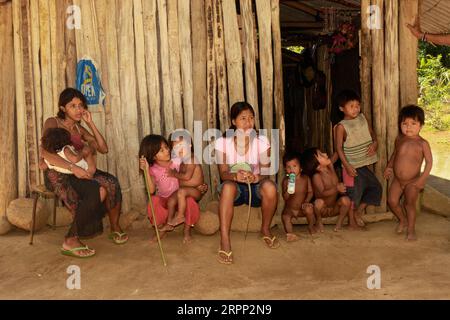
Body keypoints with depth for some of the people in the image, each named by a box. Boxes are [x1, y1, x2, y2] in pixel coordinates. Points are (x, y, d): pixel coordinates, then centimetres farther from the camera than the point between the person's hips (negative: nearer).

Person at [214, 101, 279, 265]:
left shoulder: (262, 141, -8)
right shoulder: (222, 142, -10)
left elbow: (265, 172, -11)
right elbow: (223, 173, -15)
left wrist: (257, 177, -36)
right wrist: (235, 176, -38)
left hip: (255, 187, 1)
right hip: (235, 189, -1)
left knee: (270, 187, -32)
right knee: (228, 186, -36)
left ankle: (265, 229, -5)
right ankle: (225, 241, -34)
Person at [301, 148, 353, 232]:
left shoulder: (331, 169, -3)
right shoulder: (316, 176, -20)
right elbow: (322, 193, -30)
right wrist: (336, 189, -39)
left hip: (335, 208, 4)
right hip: (323, 209, -4)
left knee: (346, 199, -23)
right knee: (318, 201, -35)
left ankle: (340, 222, 0)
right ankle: (318, 222, -6)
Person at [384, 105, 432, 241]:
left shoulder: (422, 143, -15)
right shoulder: (399, 139, -2)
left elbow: (429, 161, -12)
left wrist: (422, 178, -19)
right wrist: (389, 166, 5)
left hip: (412, 181, -4)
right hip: (397, 179, 4)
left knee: (410, 204, 5)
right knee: (392, 201, 3)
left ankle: (411, 229, 25)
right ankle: (402, 220, 31)